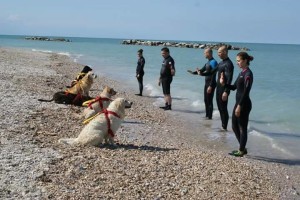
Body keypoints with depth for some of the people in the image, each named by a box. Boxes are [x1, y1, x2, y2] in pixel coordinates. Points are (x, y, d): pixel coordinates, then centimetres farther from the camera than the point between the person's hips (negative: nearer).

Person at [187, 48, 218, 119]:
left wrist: (210, 86, -23)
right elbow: (202, 70, 24)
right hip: (206, 83, 9)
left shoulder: (213, 62, -15)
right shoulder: (208, 62, 12)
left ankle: (210, 116, 2)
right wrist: (193, 72, 18)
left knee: (209, 101, -5)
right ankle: (207, 115, 22)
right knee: (206, 100, 13)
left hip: (211, 84, -9)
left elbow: (213, 75, -20)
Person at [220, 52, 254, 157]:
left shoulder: (248, 74, -15)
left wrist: (239, 106, -23)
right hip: (238, 103, 10)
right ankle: (242, 148, 27)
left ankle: (241, 151, 13)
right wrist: (223, 83, 2)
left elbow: (246, 92, -21)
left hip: (244, 104, -10)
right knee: (235, 127, 16)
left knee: (242, 128, 2)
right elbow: (234, 87, 18)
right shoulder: (242, 73, 13)